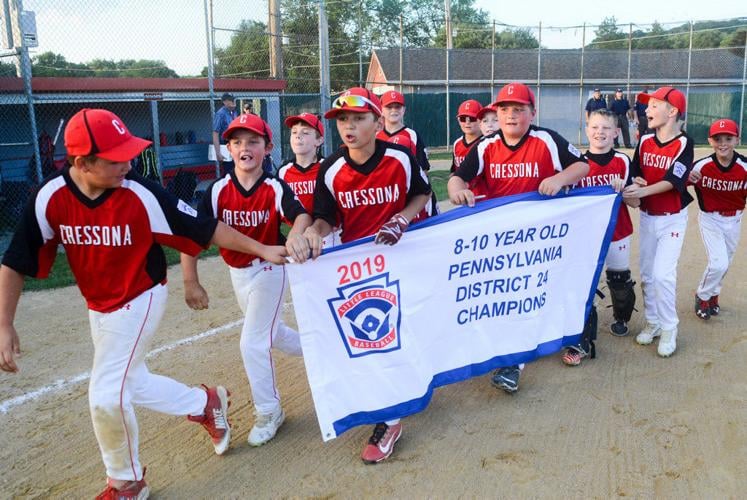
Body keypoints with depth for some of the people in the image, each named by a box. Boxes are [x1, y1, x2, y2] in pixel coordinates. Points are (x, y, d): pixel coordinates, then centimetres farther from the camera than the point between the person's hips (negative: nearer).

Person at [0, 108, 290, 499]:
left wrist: (261, 250, -14)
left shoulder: (142, 196, -25)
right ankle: (206, 403, 41)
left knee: (106, 396, -9)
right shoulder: (50, 198, -16)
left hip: (139, 301, -5)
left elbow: (204, 230, -16)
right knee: (129, 385, 17)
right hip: (97, 307, 5)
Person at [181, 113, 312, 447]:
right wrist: (191, 283, -20)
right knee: (271, 333, 21)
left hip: (269, 269, -5)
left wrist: (297, 234, -61)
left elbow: (302, 215, -37)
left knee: (252, 342, -8)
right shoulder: (218, 190, -10)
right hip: (238, 273, 5)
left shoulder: (275, 188, -18)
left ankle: (268, 412, 12)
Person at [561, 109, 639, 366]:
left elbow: (635, 202, -3)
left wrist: (621, 189, -20)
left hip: (618, 235, 1)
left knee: (620, 282, 14)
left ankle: (621, 318, 44)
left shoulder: (623, 161, -2)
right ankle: (584, 341, 0)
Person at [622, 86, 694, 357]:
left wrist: (642, 191, -35)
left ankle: (669, 328, 5)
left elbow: (672, 181, -23)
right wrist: (636, 181, -17)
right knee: (646, 274, 11)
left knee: (663, 274, -12)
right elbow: (635, 172, 6)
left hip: (672, 219, -5)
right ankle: (652, 322, 27)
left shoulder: (684, 144, -14)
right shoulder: (644, 141, 2)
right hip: (647, 217, 5)